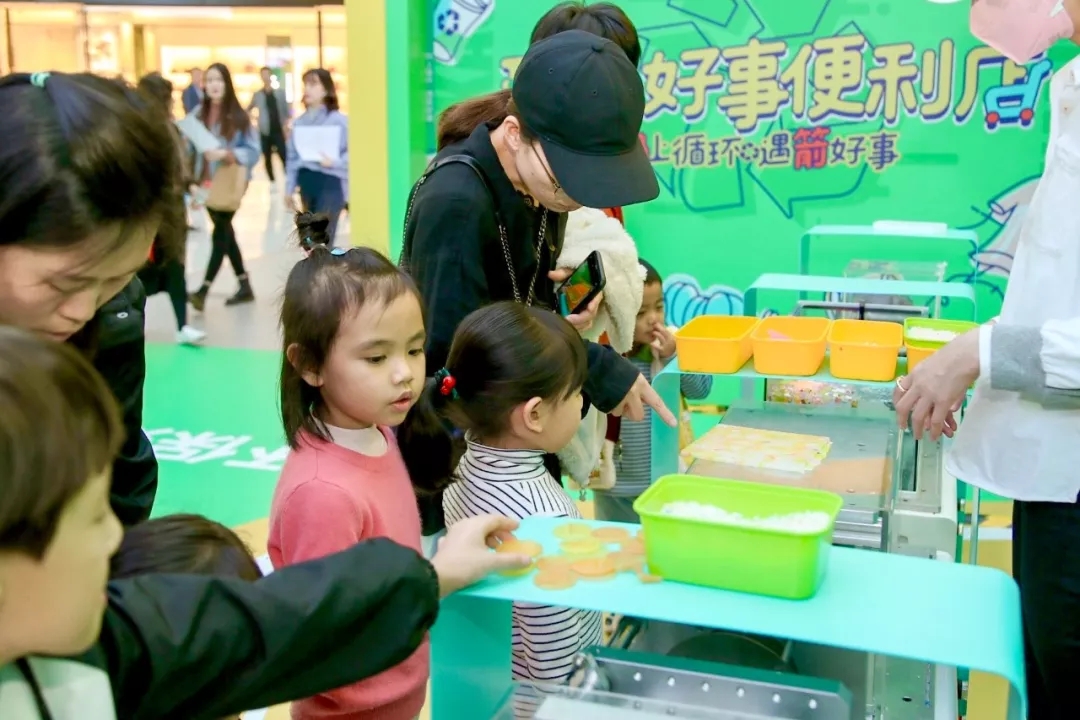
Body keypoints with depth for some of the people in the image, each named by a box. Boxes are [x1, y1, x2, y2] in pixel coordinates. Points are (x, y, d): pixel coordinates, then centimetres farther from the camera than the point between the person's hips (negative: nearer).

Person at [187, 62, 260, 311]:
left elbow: (253, 151, -8)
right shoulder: (199, 113, 5)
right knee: (226, 233, 12)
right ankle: (245, 287, 24)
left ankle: (202, 292, -11)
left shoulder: (238, 116, -6)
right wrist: (193, 182, -4)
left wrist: (227, 154, -22)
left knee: (220, 234, -8)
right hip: (207, 182, 5)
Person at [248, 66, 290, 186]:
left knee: (284, 156, -8)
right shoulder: (257, 94, 4)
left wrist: (286, 123, -8)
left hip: (279, 130, -1)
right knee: (267, 158, 5)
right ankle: (272, 182, 14)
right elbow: (248, 109, 14)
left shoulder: (280, 92, 4)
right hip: (265, 131, 1)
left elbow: (286, 108, 4)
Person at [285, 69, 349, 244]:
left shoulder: (338, 120, -8)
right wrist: (289, 188, 10)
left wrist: (334, 162, -26)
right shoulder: (300, 121, 9)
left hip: (330, 183, -6)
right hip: (306, 183, 6)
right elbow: (292, 156, 11)